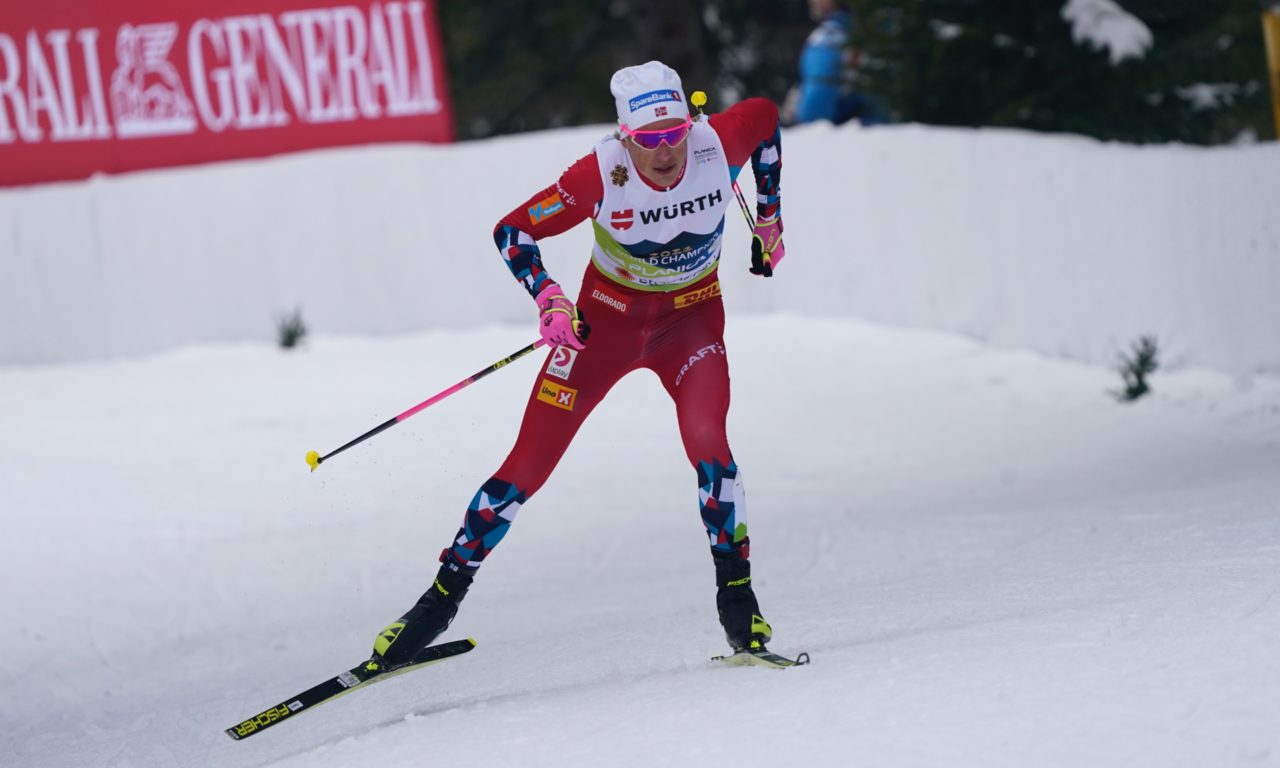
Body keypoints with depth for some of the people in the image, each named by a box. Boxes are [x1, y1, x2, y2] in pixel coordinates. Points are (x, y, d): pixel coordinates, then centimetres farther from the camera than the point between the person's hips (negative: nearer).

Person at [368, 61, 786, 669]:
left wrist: (768, 219, 5)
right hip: (607, 317, -1)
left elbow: (765, 115, 2)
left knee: (706, 441, -26)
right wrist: (547, 299, -33)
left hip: (691, 319, 1)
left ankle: (737, 597, -10)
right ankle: (442, 598, 10)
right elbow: (512, 231, -17)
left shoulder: (718, 144, -23)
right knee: (529, 464, -4)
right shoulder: (601, 174, -28)